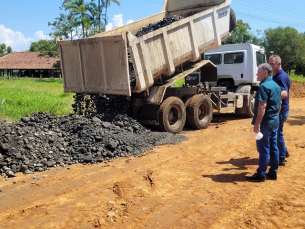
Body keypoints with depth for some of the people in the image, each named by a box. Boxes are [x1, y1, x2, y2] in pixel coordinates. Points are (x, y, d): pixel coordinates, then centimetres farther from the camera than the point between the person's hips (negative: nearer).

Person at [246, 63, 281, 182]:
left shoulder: (264, 86, -17)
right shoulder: (276, 86, 12)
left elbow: (262, 106, -24)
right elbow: (279, 105, 18)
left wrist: (257, 124, -23)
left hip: (265, 123, -9)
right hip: (275, 122, 9)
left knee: (263, 149, -2)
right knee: (273, 148, 13)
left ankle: (261, 174, 6)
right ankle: (273, 172, 22)